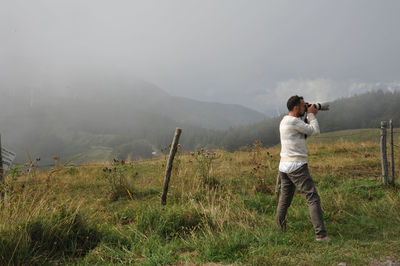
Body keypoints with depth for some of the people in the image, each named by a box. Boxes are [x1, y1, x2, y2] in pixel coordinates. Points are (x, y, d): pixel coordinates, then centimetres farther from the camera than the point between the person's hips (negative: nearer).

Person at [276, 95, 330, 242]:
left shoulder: (284, 121, 16)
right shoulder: (294, 121, -14)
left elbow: (306, 131, 23)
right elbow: (314, 131, -8)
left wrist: (310, 116, 15)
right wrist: (311, 114, 3)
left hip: (284, 166, 10)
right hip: (297, 166, -9)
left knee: (284, 200, 15)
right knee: (313, 198, -7)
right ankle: (320, 234, -9)